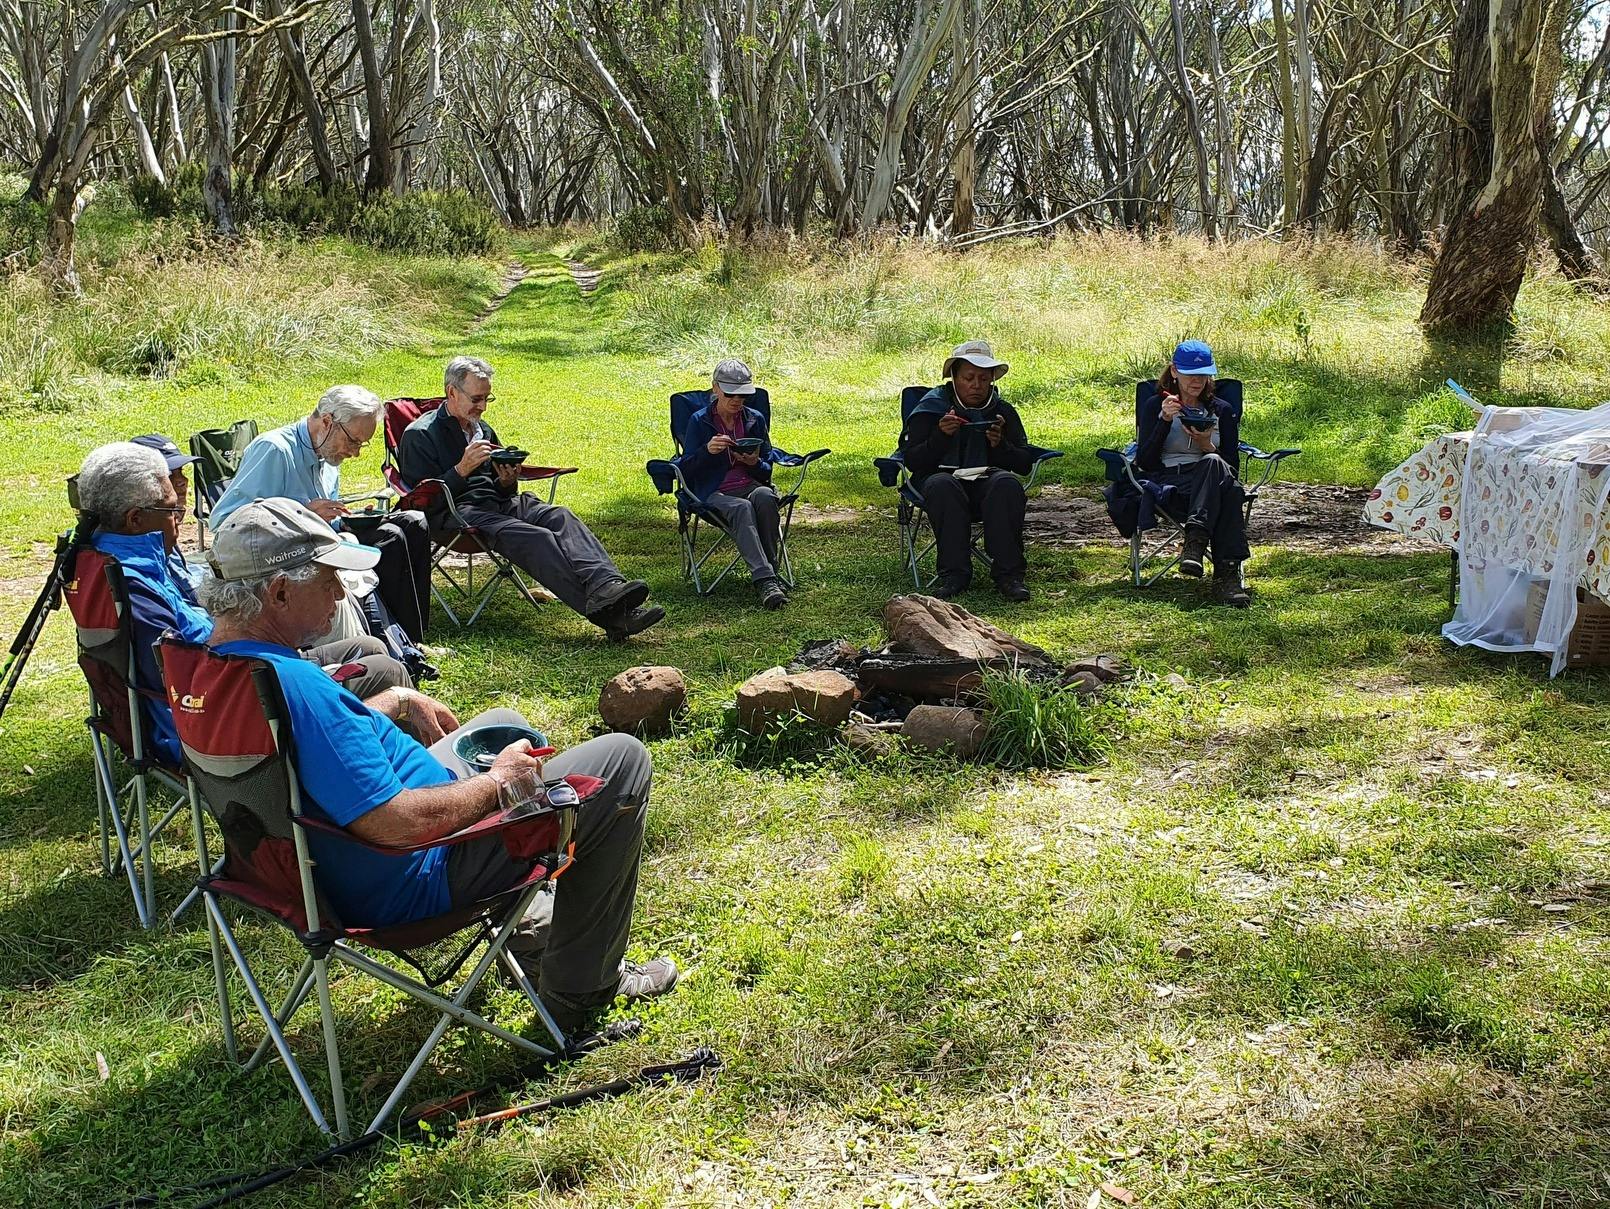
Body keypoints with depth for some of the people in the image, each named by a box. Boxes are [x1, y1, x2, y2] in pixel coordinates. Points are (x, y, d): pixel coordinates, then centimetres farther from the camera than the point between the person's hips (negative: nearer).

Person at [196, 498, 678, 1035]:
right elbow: (398, 825, -36)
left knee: (505, 723, 31)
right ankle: (579, 990, 5)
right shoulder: (295, 688, -35)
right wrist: (498, 780, -20)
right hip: (405, 884, -10)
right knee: (622, 758, -5)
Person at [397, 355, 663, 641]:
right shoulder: (419, 435, 5)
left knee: (560, 517, -26)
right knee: (536, 538, -33)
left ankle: (608, 588, -50)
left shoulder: (483, 430, 27)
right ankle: (604, 611, -50)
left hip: (497, 503, 7)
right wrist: (462, 469, -15)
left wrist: (507, 483, 3)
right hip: (458, 512, -6)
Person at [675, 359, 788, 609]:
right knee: (742, 508, -38)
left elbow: (768, 471, 15)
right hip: (714, 492, -2)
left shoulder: (755, 419, 13)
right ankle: (765, 579, -50)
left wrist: (755, 463, -9)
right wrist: (707, 451, -18)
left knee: (765, 497, -36)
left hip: (751, 485, 2)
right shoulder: (699, 421, 6)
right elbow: (686, 470, 1)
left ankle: (770, 572, -30)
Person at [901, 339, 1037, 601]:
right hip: (945, 477, -1)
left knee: (1008, 483, -33)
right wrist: (941, 436, -18)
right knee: (941, 485, -37)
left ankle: (1008, 573, -30)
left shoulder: (1002, 411, 12)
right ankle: (954, 573, -32)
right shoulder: (930, 408, 6)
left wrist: (1001, 445, -12)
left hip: (987, 479, 2)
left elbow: (1025, 464, 8)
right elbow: (911, 461, -3)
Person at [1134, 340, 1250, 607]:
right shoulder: (1155, 406, 16)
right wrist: (1164, 421, -7)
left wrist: (1207, 446, -6)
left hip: (1210, 484, 2)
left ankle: (1196, 541, -51)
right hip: (1168, 483, -2)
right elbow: (1143, 462, 3)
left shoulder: (1222, 411, 21)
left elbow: (1233, 467, 13)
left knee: (1214, 464, -38)